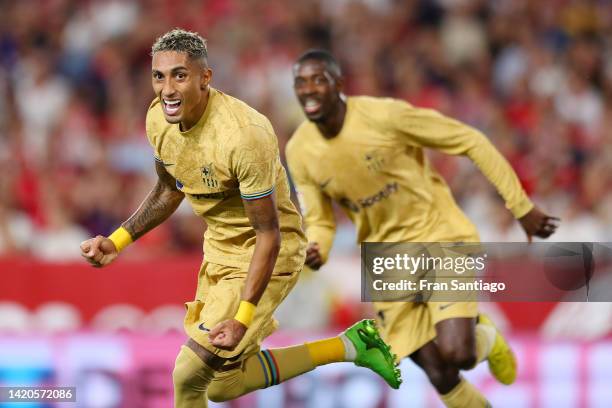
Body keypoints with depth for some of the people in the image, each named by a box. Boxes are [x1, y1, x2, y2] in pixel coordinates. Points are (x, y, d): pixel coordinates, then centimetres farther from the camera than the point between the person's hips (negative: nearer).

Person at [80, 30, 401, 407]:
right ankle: (349, 347, 30)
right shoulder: (158, 120, -10)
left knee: (190, 374, -17)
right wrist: (117, 242, -1)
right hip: (219, 249, 9)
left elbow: (268, 235, -28)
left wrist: (242, 318, -34)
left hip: (265, 254, -9)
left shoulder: (243, 135, -33)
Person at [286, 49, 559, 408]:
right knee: (441, 378, -4)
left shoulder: (384, 115, -21)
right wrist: (315, 251, -19)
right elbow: (319, 221, 6)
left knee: (457, 354, -21)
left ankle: (487, 339, 17)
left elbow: (471, 141, -13)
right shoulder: (299, 152, -7)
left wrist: (522, 207, -11)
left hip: (441, 240, -4)